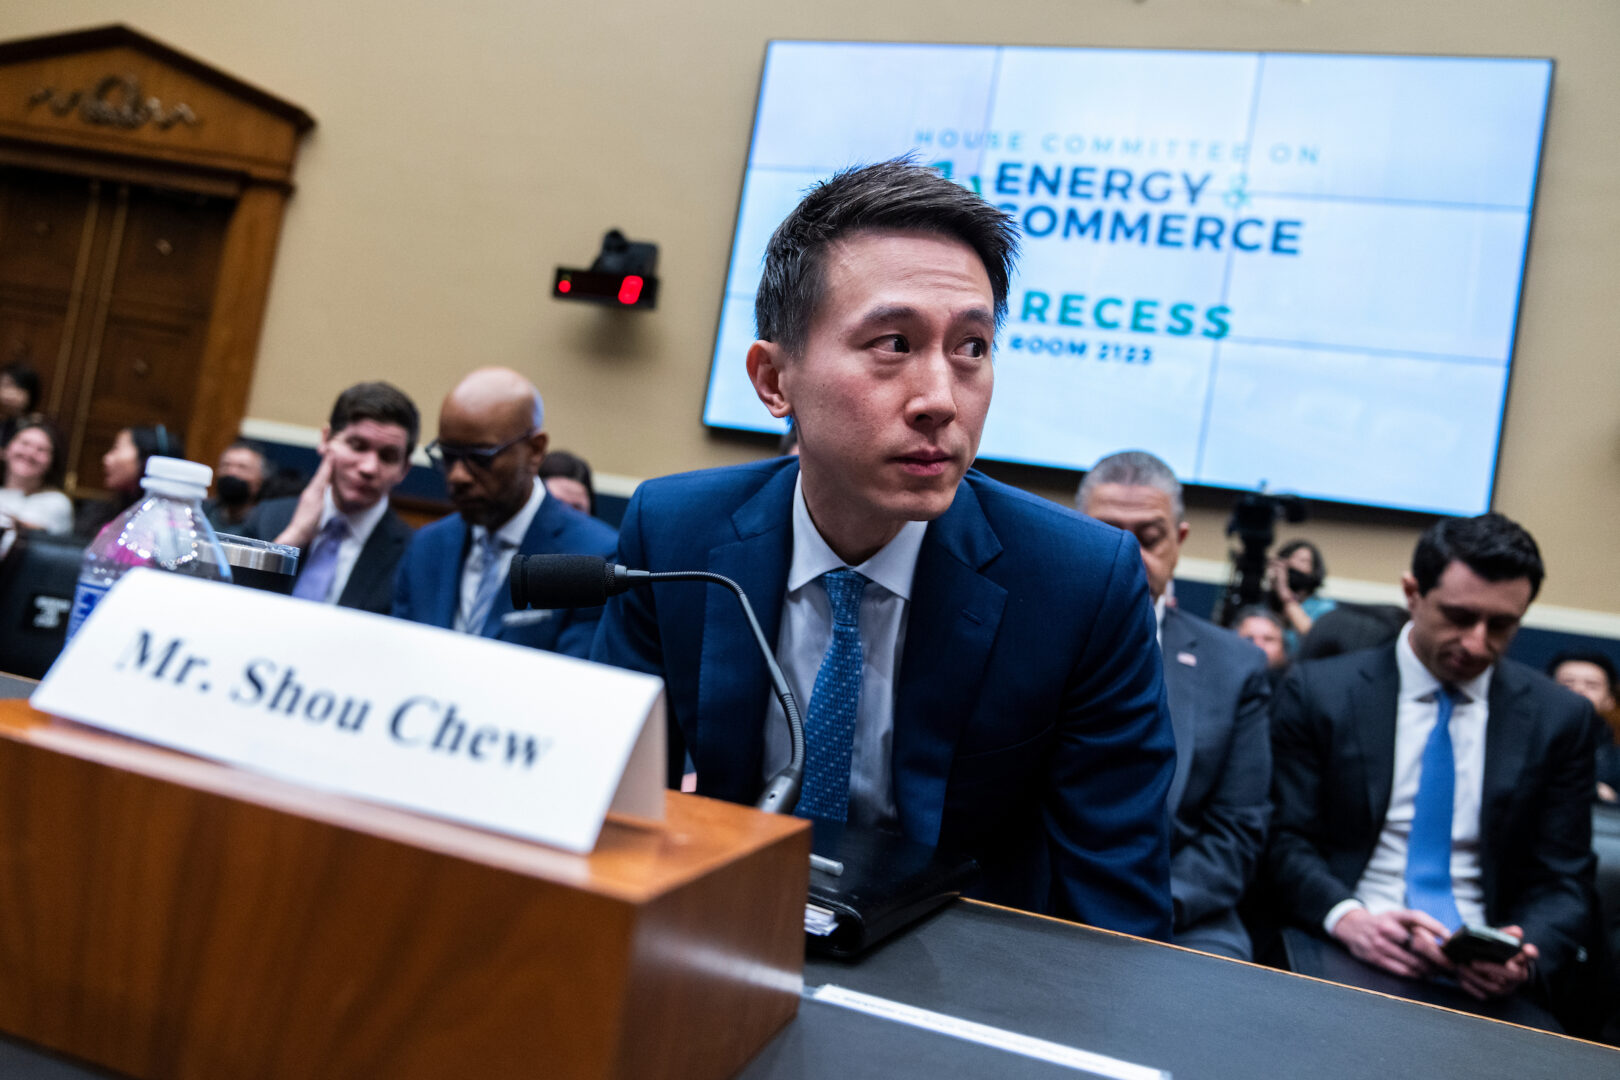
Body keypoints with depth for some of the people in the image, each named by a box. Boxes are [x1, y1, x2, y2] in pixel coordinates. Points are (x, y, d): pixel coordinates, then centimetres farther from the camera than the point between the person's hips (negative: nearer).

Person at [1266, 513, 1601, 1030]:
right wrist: (1347, 918, -20)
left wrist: (1525, 954, -13)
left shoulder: (1560, 717, 8)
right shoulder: (1317, 691, 1)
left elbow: (1563, 883, 8)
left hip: (1488, 975, 3)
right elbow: (1284, 841, 0)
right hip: (1347, 949, -3)